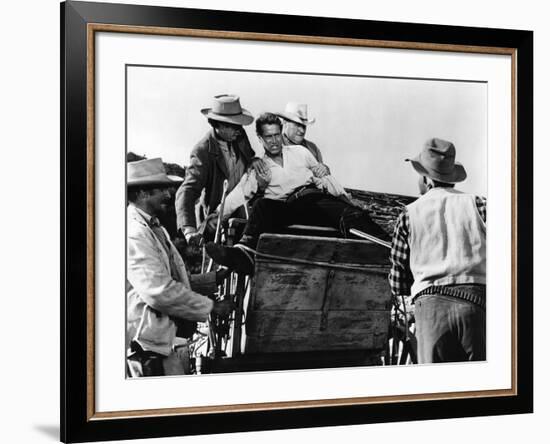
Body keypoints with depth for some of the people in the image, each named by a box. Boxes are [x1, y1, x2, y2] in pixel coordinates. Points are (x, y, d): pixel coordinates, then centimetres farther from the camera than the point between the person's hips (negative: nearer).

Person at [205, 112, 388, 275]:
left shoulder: (299, 152, 23)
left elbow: (324, 177, 27)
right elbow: (237, 196, 10)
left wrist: (345, 200, 18)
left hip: (319, 197, 1)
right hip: (290, 206, -1)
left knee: (353, 216, -30)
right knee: (263, 206, -34)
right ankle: (245, 253, -58)